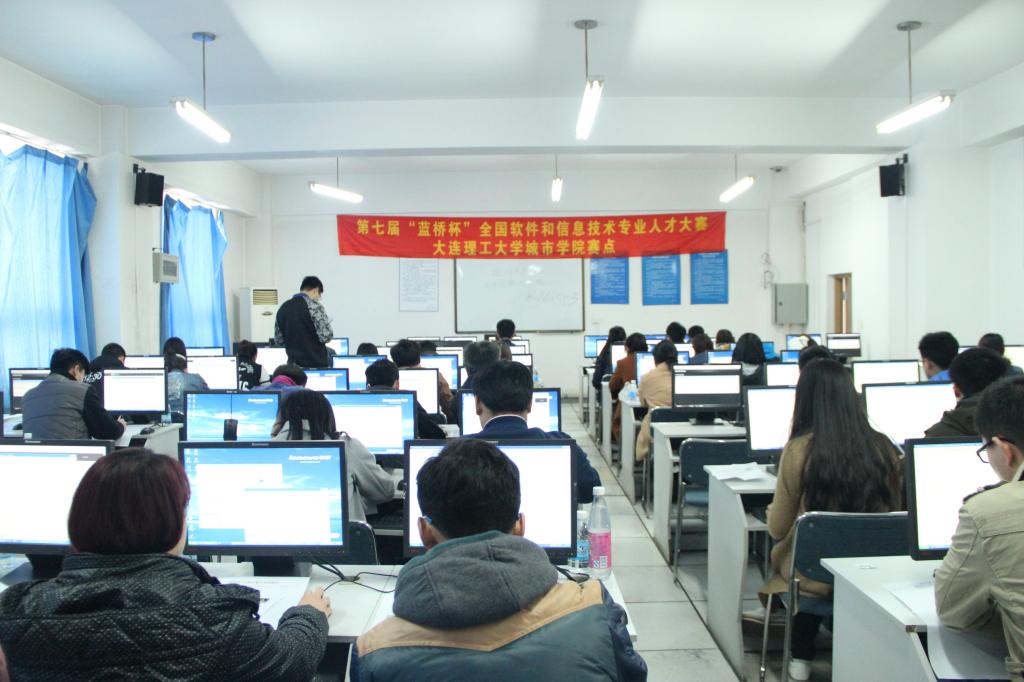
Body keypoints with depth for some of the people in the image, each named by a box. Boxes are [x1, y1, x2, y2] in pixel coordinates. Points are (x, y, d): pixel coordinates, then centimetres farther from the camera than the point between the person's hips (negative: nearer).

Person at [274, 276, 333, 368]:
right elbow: (326, 336, -16)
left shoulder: (283, 308, 8)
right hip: (316, 362, -6)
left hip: (293, 364, 6)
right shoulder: (314, 306, -10)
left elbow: (278, 340, 11)